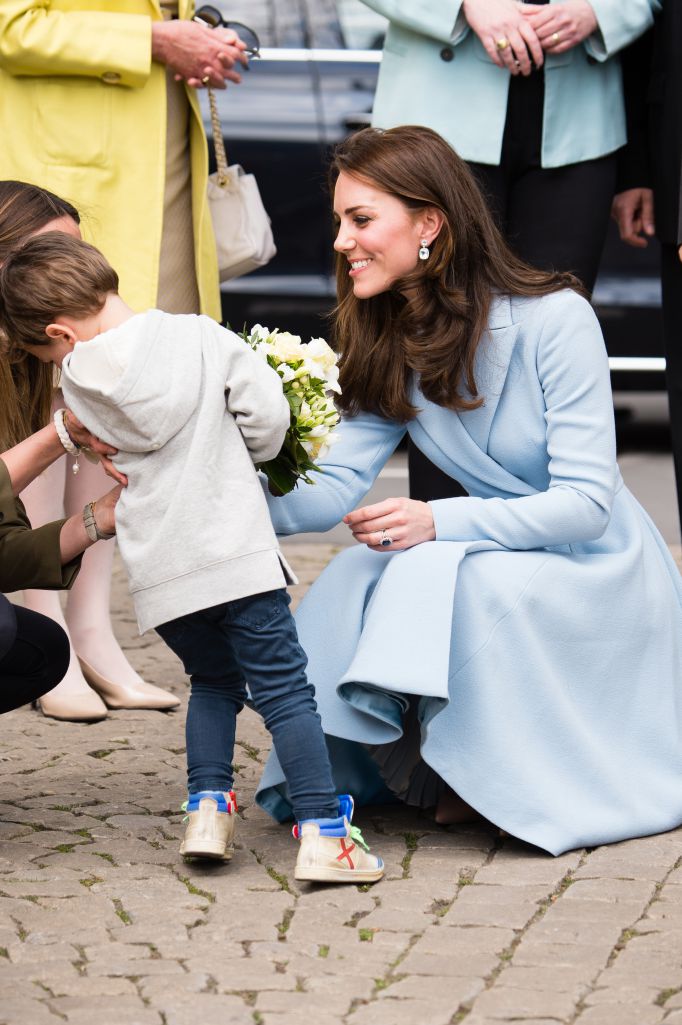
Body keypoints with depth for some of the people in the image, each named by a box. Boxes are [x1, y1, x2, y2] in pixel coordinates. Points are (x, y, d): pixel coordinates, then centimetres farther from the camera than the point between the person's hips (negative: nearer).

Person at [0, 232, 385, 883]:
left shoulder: (77, 384, 3)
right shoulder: (201, 338, -1)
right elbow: (268, 412, -2)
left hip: (157, 572, 3)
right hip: (237, 551, -3)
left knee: (212, 679, 23)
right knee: (284, 689, -1)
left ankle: (207, 807, 9)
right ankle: (322, 834, -9)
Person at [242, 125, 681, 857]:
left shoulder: (553, 320, -20)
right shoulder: (389, 347, 1)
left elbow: (587, 503, -23)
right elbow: (335, 485, -8)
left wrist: (438, 522, -35)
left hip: (598, 571, -6)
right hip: (494, 555, 6)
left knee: (438, 574, -33)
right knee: (357, 583, -23)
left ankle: (532, 783, -11)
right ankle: (435, 768, -1)